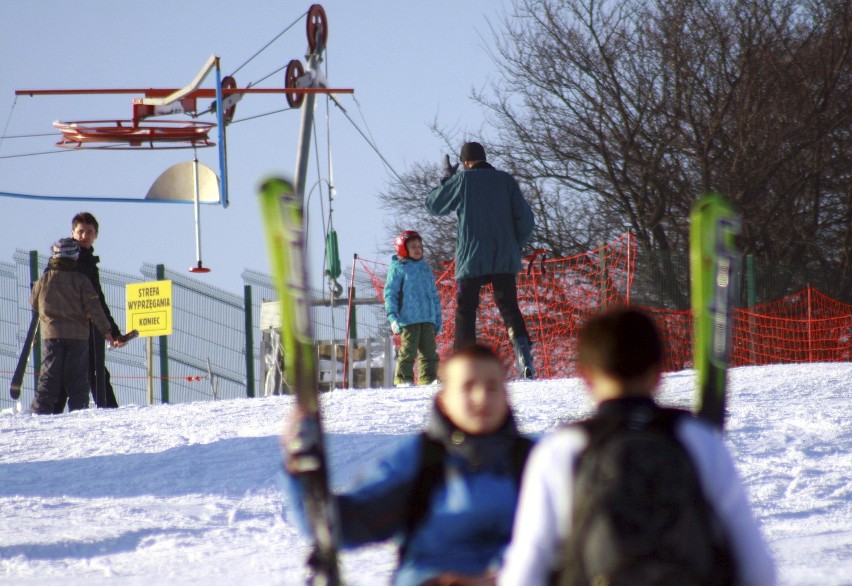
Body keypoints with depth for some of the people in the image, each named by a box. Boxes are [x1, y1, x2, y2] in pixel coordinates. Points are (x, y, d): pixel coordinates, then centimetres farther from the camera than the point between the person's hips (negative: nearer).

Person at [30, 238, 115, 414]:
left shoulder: (43, 280, 2)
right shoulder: (81, 281, -3)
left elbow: (34, 303, 16)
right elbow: (93, 307, -6)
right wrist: (105, 329, -1)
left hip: (51, 334, 1)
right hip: (77, 335, -1)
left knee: (49, 375, 1)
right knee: (77, 375, 3)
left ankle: (42, 409, -7)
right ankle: (78, 408, -2)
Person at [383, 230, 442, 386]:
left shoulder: (425, 268, 19)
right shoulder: (398, 268, 1)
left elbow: (434, 295, 23)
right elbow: (390, 293, -3)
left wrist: (438, 319, 20)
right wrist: (393, 317, -14)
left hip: (428, 319, 6)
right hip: (408, 319, -6)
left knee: (429, 350, 4)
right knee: (408, 350, -7)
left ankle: (428, 379, 8)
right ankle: (403, 379, -4)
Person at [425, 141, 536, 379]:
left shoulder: (463, 180, -3)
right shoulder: (506, 180, 4)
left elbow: (433, 205, 8)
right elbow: (526, 219, 2)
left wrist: (447, 178, 21)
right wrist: (515, 247, 14)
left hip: (472, 259, -2)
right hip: (505, 260, 2)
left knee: (465, 312, 6)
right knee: (509, 307, 6)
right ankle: (524, 356, -15)